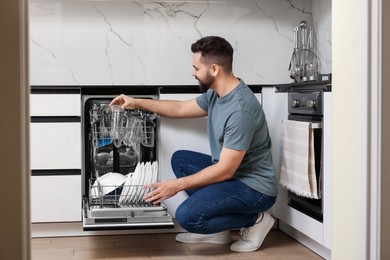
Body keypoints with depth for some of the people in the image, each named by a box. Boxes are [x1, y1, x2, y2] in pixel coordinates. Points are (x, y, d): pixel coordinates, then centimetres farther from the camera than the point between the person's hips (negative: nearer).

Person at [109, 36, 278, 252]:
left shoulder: (240, 109, -28)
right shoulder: (215, 93, 2)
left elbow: (225, 170, -25)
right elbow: (180, 109, 19)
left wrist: (177, 185, -20)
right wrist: (137, 102, 18)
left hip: (255, 187, -10)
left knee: (187, 216, -23)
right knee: (180, 159, 15)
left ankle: (254, 220, -1)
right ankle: (217, 230, 11)